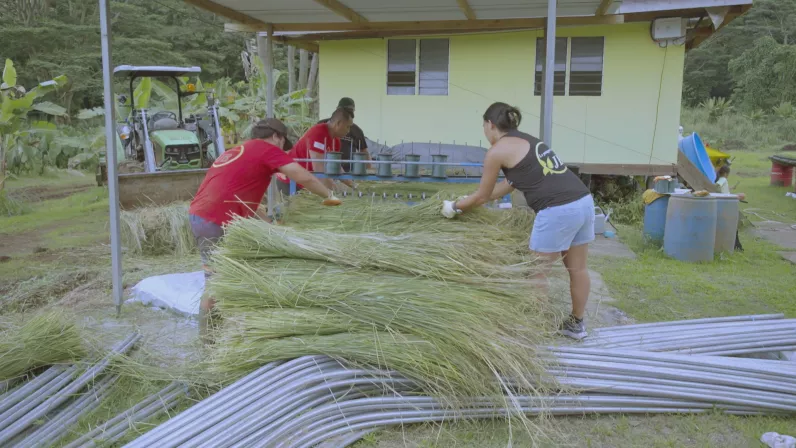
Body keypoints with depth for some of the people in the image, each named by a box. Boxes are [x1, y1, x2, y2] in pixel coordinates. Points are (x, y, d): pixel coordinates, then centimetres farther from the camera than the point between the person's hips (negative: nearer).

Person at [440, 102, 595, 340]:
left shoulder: (497, 150, -1)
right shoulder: (526, 140, 23)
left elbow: (482, 196, 8)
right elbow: (510, 184, 30)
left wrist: (454, 207, 25)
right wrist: (467, 202, 35)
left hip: (558, 212, -9)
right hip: (584, 201, 9)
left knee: (537, 272, 10)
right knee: (577, 268, 21)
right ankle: (576, 324, 37)